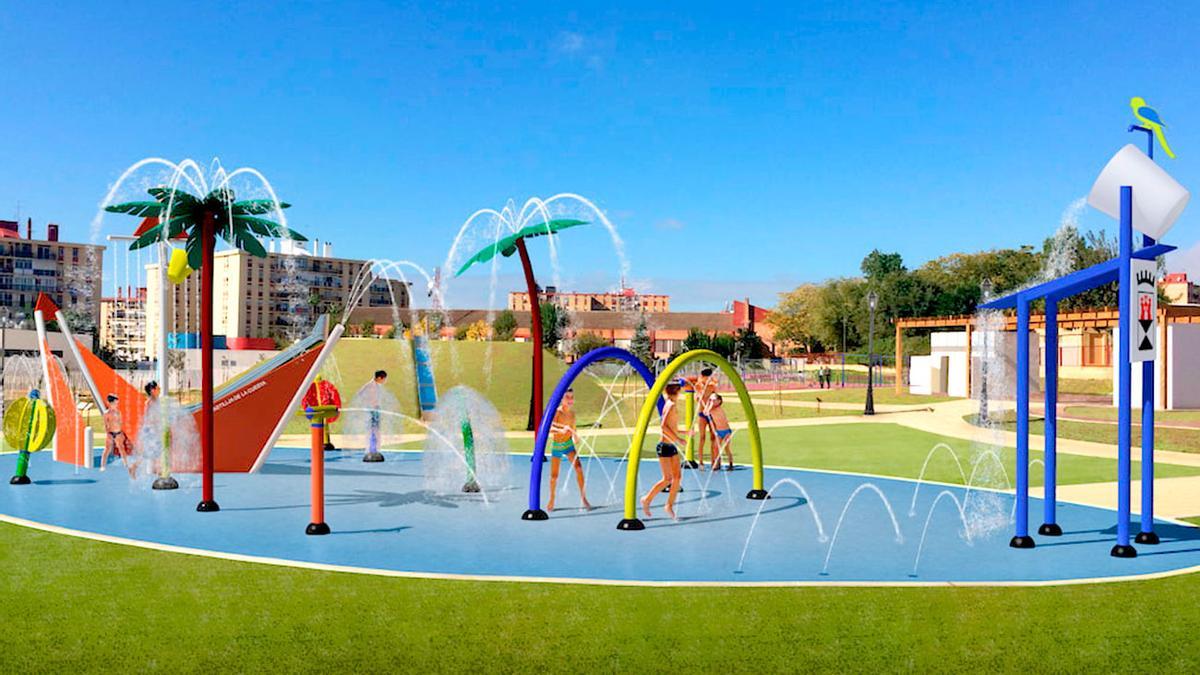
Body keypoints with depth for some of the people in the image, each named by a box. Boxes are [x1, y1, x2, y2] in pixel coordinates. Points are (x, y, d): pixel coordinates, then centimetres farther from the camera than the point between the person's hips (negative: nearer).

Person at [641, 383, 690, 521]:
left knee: (678, 476, 7)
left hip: (672, 446, 9)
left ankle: (670, 505, 13)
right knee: (667, 479, -6)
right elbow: (664, 426, -25)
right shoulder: (671, 405, -14)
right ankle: (647, 499, 6)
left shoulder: (669, 405, 14)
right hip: (665, 446, -9)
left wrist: (685, 433, 33)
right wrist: (677, 439, -26)